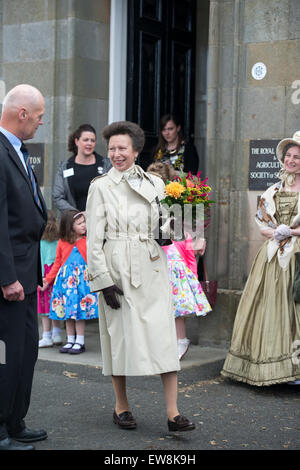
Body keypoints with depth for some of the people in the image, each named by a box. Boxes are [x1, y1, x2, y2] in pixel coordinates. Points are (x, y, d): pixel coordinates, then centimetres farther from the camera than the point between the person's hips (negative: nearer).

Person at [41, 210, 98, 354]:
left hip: (83, 278, -2)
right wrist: (47, 279, 7)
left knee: (80, 310, -3)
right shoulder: (62, 243, 4)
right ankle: (70, 341, 20)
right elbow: (57, 263, 11)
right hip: (66, 279, 2)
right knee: (67, 311, 8)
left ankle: (80, 342, 6)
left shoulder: (88, 241, 0)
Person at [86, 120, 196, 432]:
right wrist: (103, 280, -10)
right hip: (117, 269, -2)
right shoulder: (100, 187, 1)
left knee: (163, 334, -4)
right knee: (120, 333, 4)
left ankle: (172, 412, -3)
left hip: (152, 268, 2)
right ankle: (121, 406, 20)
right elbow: (93, 239, -3)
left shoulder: (154, 184, 10)